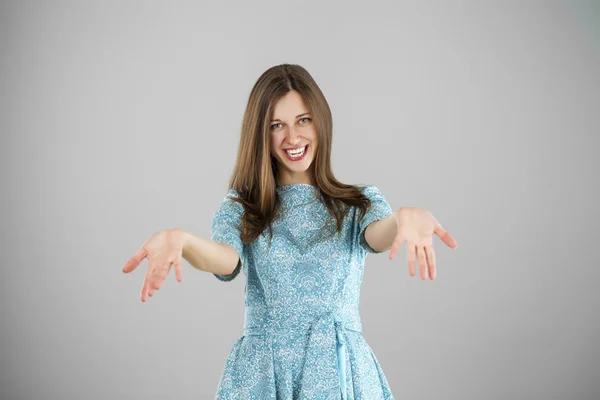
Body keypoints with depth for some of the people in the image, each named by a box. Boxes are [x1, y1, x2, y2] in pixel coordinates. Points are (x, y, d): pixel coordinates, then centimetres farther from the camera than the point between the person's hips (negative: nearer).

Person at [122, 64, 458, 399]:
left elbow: (380, 236, -19)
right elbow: (226, 261, -17)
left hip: (340, 372, 0)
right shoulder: (242, 207, 3)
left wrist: (406, 219, -43)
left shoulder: (360, 203, 3)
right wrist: (180, 240, -39)